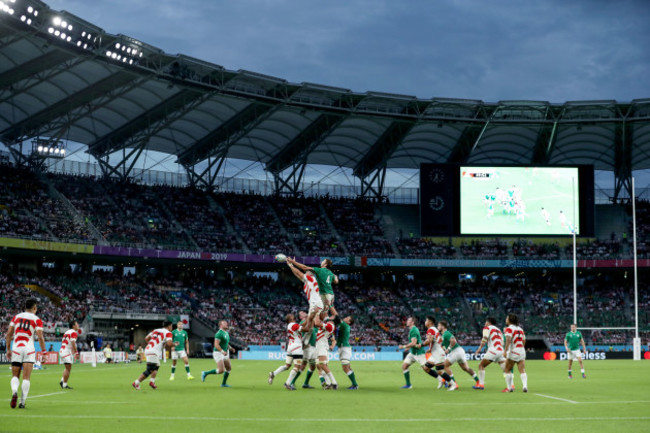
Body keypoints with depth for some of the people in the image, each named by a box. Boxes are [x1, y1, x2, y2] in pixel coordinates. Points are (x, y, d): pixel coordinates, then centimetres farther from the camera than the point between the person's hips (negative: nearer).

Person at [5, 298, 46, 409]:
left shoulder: (16, 317, 11)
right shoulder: (37, 320, 2)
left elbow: (8, 334, 8)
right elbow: (40, 337, -7)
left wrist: (8, 349, 15)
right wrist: (44, 352, -1)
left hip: (16, 349, 2)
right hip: (29, 350, -2)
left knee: (15, 376, 10)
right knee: (26, 378, 0)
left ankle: (14, 392, -19)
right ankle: (22, 402, -6)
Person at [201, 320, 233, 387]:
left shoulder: (226, 333, 12)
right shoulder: (219, 333, -18)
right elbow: (216, 345, -25)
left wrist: (230, 348, 10)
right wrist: (222, 351, -34)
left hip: (225, 353, 9)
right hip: (218, 353, -9)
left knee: (228, 368, 9)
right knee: (221, 370, -15)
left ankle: (224, 383, 21)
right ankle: (205, 373, 2)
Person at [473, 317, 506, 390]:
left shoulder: (487, 328, 7)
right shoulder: (499, 330, 27)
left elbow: (485, 338, -10)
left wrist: (480, 348, -11)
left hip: (493, 350, -6)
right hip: (501, 350, 6)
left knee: (481, 366, 4)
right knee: (506, 369, 3)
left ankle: (481, 384, -1)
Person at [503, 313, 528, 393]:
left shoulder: (509, 328, -6)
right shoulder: (520, 329, 15)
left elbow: (508, 339, -20)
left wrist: (505, 350, -26)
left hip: (513, 351, -6)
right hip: (522, 350, 6)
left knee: (508, 370, 9)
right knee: (522, 371, 1)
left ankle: (509, 388, 9)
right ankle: (525, 386, -16)